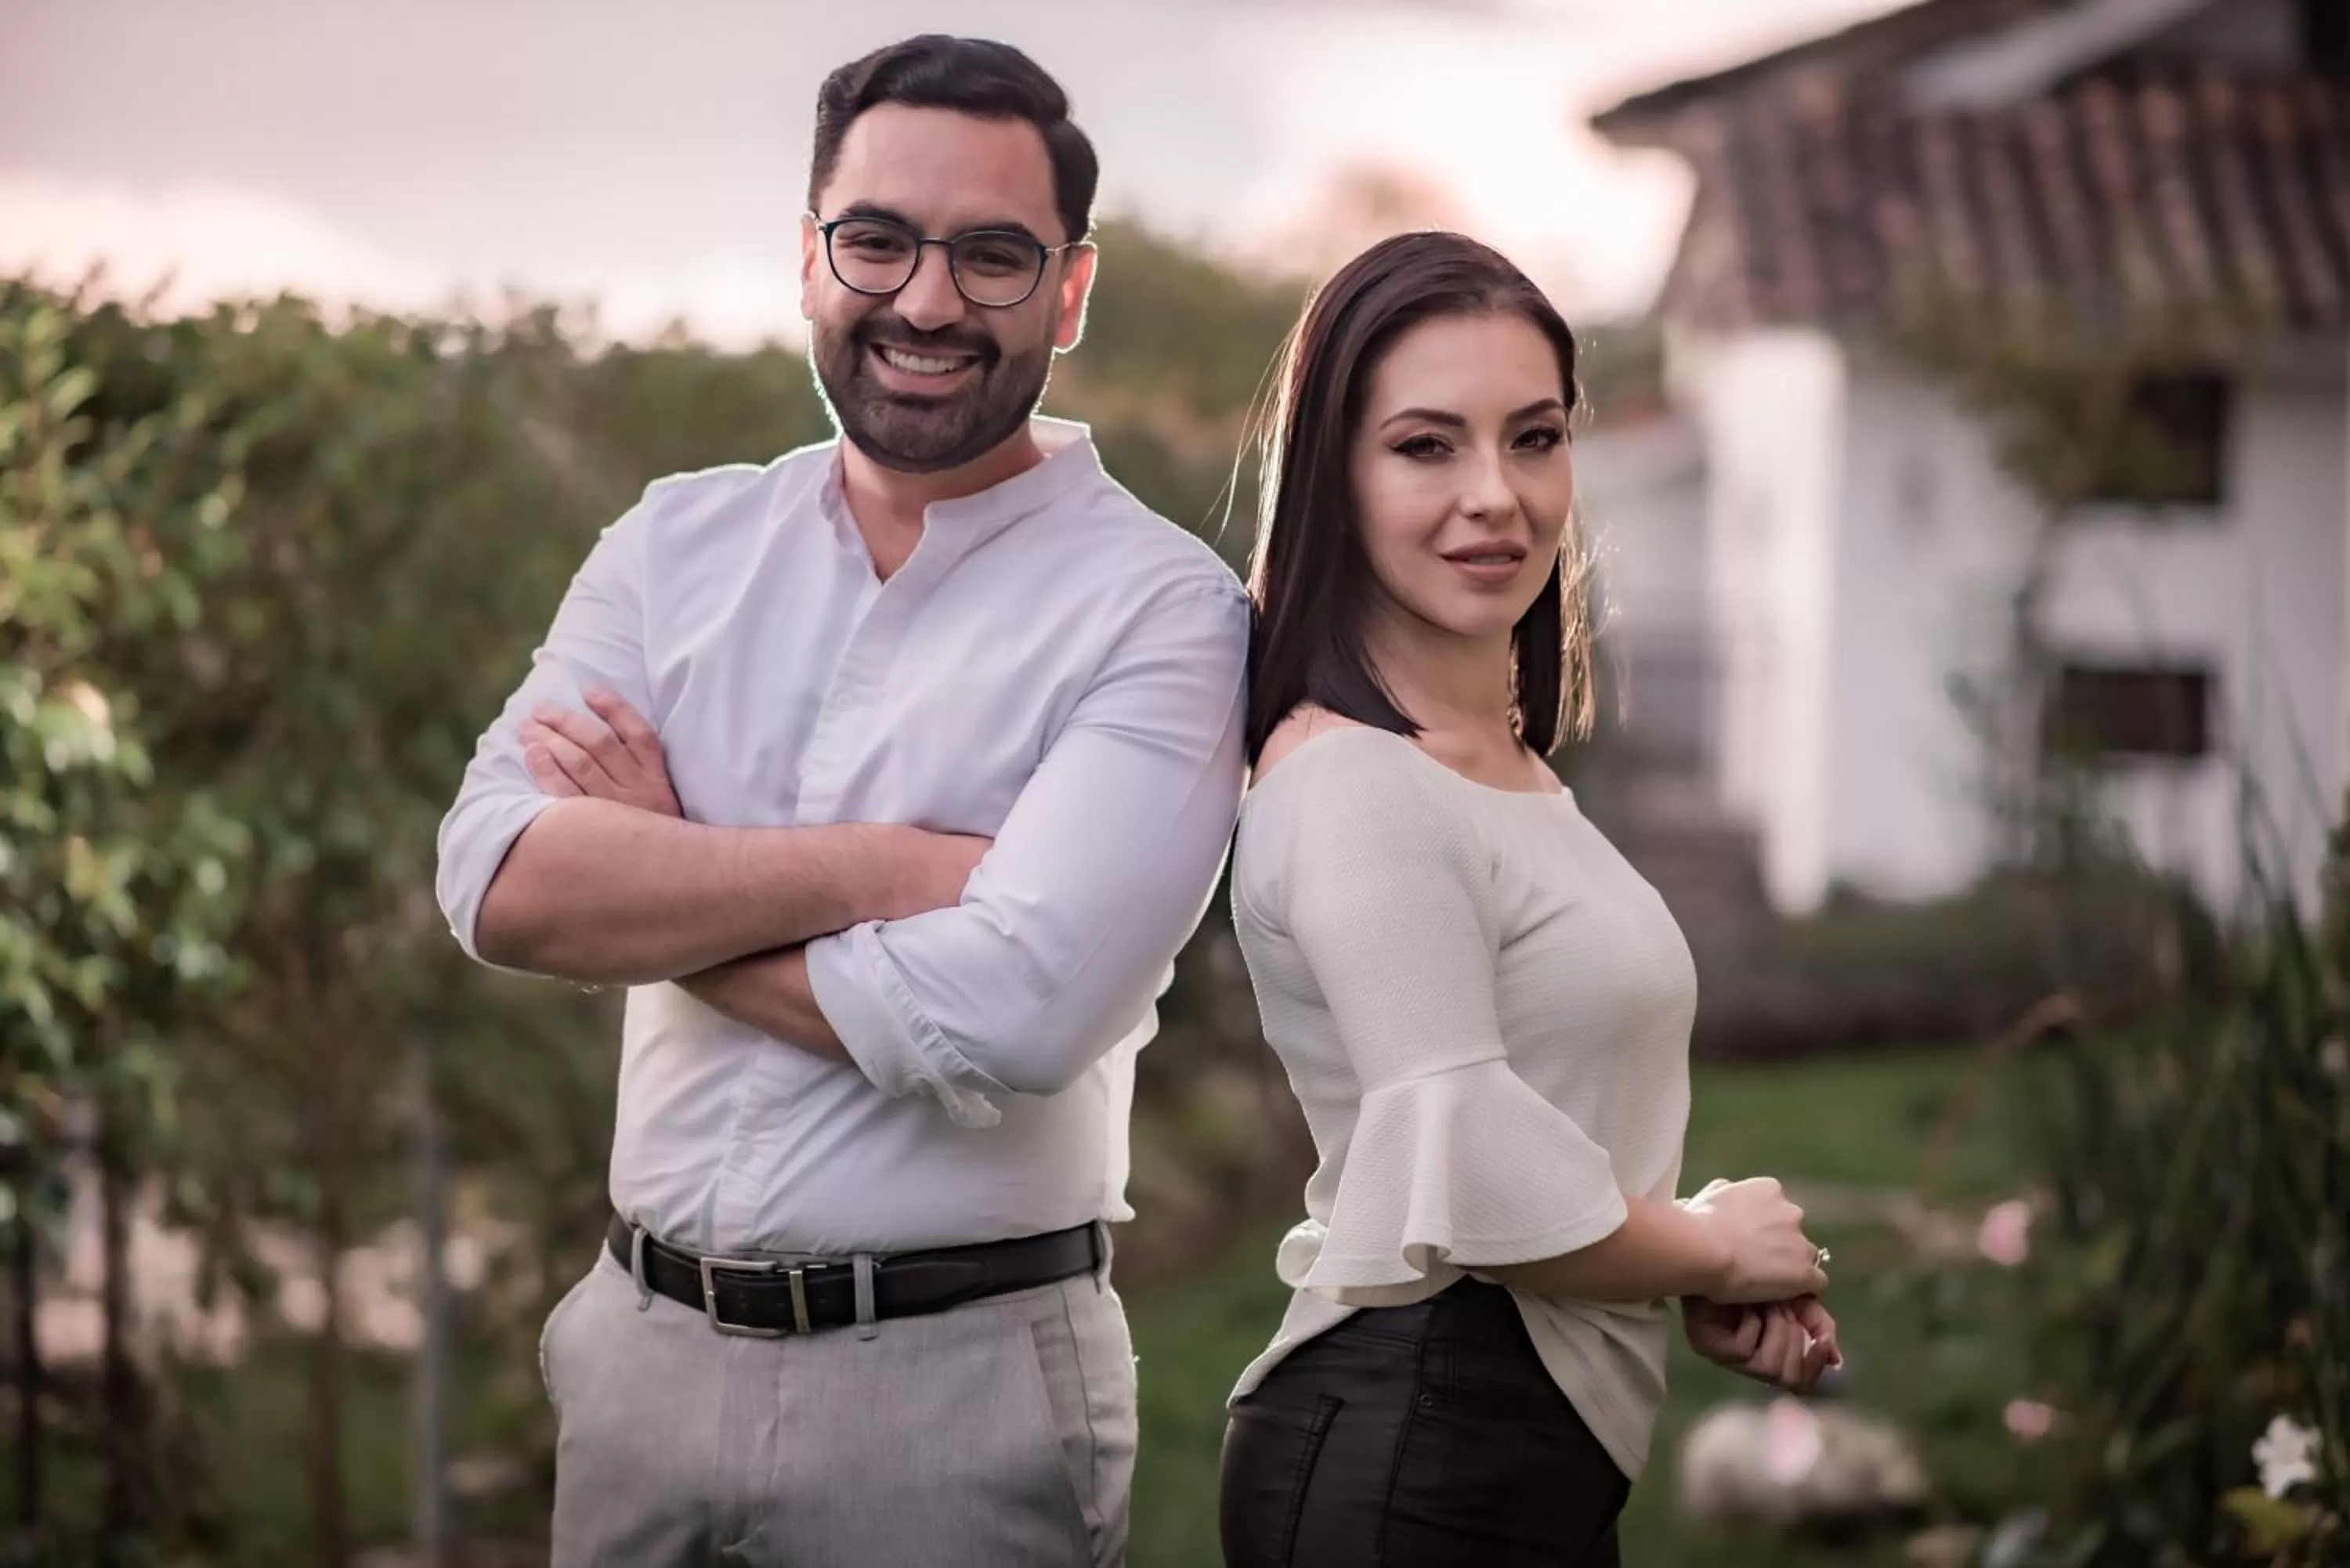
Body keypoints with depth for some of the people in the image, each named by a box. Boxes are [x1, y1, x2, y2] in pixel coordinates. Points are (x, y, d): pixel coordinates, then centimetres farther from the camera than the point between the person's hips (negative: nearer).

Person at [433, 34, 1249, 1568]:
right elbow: (496, 880, -9)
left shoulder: (1162, 608, -10)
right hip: (644, 1343, 4)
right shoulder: (678, 542, 5)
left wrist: (650, 884, -10)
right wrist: (870, 866, -19)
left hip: (957, 1384, -4)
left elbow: (1012, 1012, -23)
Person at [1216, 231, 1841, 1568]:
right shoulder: (1356, 785, -17)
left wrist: (1707, 1283, 5)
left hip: (1535, 1456, 9)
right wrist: (1718, 1252, -5)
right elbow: (1477, 1193, -23)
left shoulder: (1514, 773, 13)